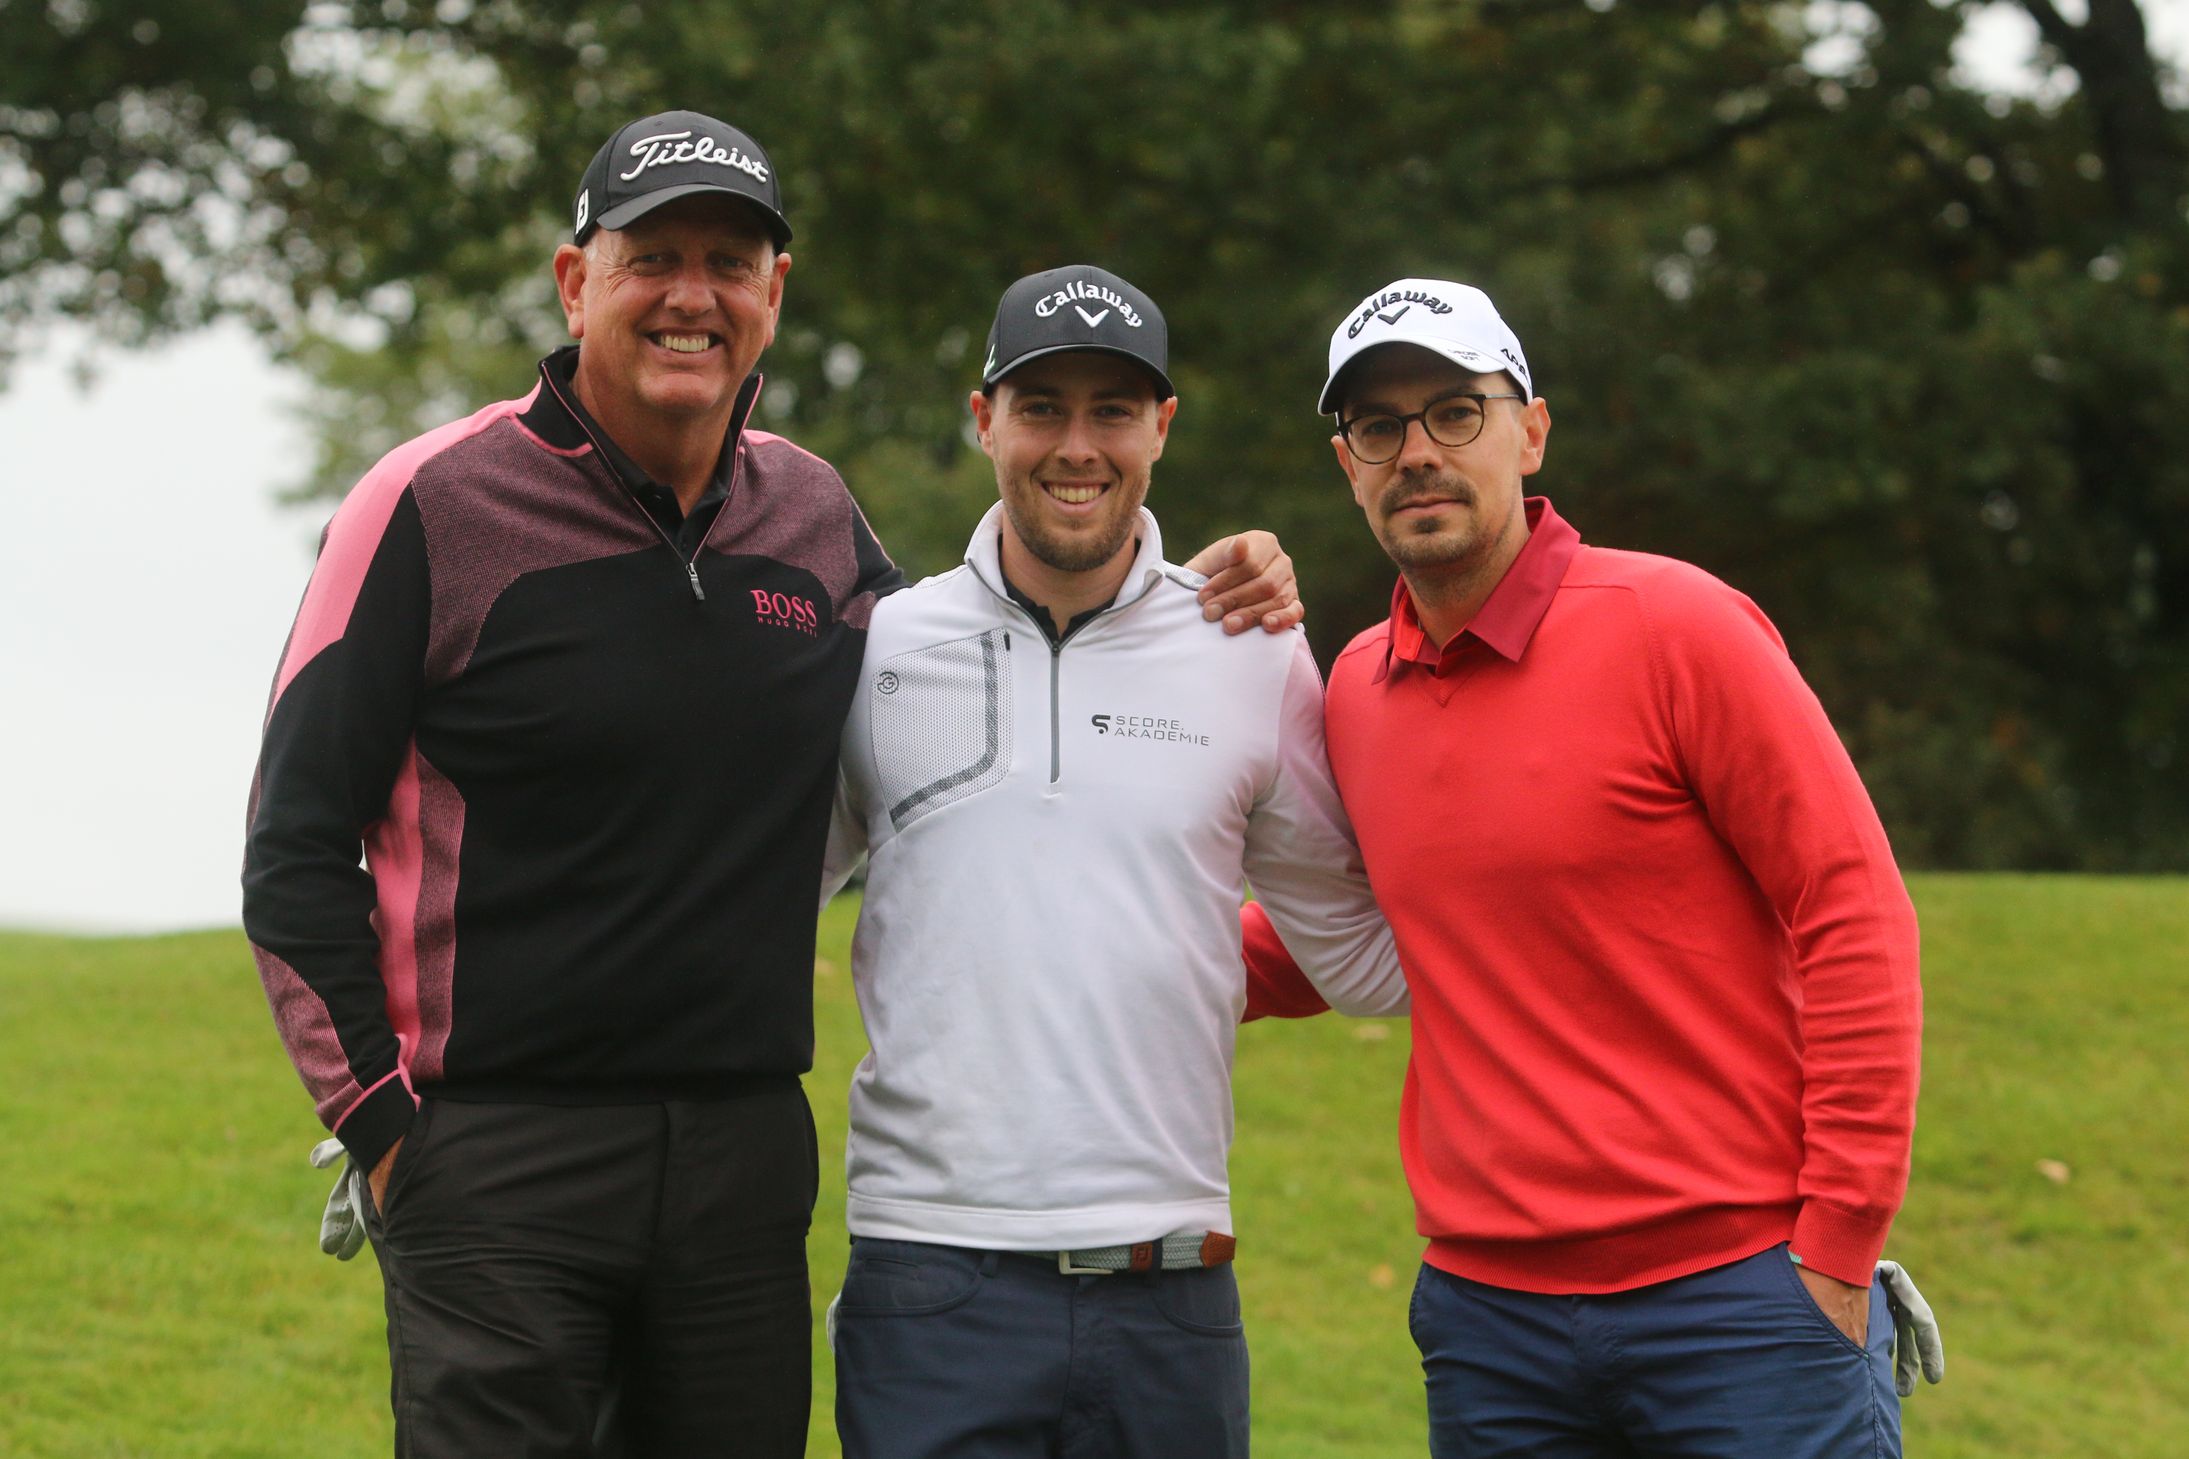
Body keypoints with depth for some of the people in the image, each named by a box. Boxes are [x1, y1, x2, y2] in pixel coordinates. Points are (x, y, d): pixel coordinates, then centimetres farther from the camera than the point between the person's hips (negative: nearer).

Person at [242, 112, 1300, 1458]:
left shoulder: (815, 514, 9)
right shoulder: (437, 505, -5)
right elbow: (299, 846, -2)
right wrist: (382, 1125, -6)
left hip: (749, 1152, 5)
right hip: (498, 1158, -4)